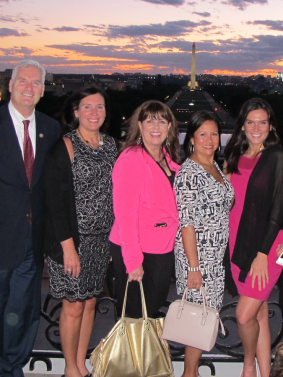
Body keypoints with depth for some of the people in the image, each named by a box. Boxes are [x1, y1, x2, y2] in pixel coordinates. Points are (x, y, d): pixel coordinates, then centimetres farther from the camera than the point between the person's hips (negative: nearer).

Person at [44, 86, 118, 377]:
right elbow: (55, 199, -14)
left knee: (90, 302, 14)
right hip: (72, 240, -5)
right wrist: (68, 245, -18)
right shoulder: (64, 146, -10)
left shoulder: (110, 145, 7)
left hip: (102, 240, 6)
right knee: (73, 306, 4)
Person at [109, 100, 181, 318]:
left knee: (155, 311, 20)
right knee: (134, 316, 6)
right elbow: (124, 213, -19)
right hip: (137, 253, -7)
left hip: (165, 250, 8)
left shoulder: (169, 159, 9)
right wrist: (133, 260, -21)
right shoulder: (130, 160, -16)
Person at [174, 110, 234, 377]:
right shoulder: (189, 172, -15)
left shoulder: (215, 167, 12)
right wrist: (193, 266, -19)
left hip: (216, 255, 8)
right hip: (196, 254, -8)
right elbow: (186, 222, -18)